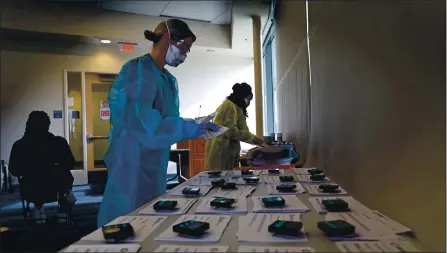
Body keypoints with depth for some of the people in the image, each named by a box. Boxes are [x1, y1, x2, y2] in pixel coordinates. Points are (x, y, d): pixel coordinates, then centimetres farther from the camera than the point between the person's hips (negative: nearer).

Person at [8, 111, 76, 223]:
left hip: (31, 193, 2)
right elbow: (69, 164, -2)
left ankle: (38, 208, 39)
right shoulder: (59, 142, -16)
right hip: (55, 190, -2)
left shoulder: (19, 145, -11)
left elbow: (14, 171, 4)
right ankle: (65, 198, 47)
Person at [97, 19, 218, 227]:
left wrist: (195, 126, 5)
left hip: (154, 165, 9)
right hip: (132, 164, -9)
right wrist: (189, 129, -23)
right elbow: (140, 120, -26)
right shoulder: (138, 70, -14)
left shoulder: (168, 79, 14)